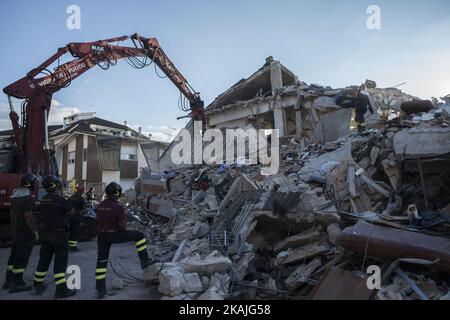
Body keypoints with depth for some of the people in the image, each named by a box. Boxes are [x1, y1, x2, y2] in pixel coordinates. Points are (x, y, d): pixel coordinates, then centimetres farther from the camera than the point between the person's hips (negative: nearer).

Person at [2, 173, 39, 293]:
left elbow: (11, 213, 16)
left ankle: (8, 281, 22)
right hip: (25, 231, -9)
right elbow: (28, 216, -23)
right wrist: (35, 231, -15)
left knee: (14, 255, 15)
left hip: (16, 230, 9)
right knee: (22, 257, -3)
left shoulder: (15, 195, 10)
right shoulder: (29, 197, -19)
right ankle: (16, 284, 2)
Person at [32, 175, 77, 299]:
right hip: (59, 233, -7)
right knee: (60, 260, -4)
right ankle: (61, 289, -3)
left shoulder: (43, 199, 6)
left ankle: (38, 284, 29)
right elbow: (71, 211, -5)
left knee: (44, 258, 18)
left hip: (46, 233, 8)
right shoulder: (60, 199, -17)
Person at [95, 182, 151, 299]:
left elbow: (98, 220, 13)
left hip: (101, 235, 7)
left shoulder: (101, 205, 4)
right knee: (139, 235, 8)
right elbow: (122, 225, -18)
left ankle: (100, 289, 18)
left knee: (101, 261, 14)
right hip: (114, 235, -7)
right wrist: (123, 231, 3)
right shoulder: (118, 207, -17)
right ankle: (144, 261, 13)